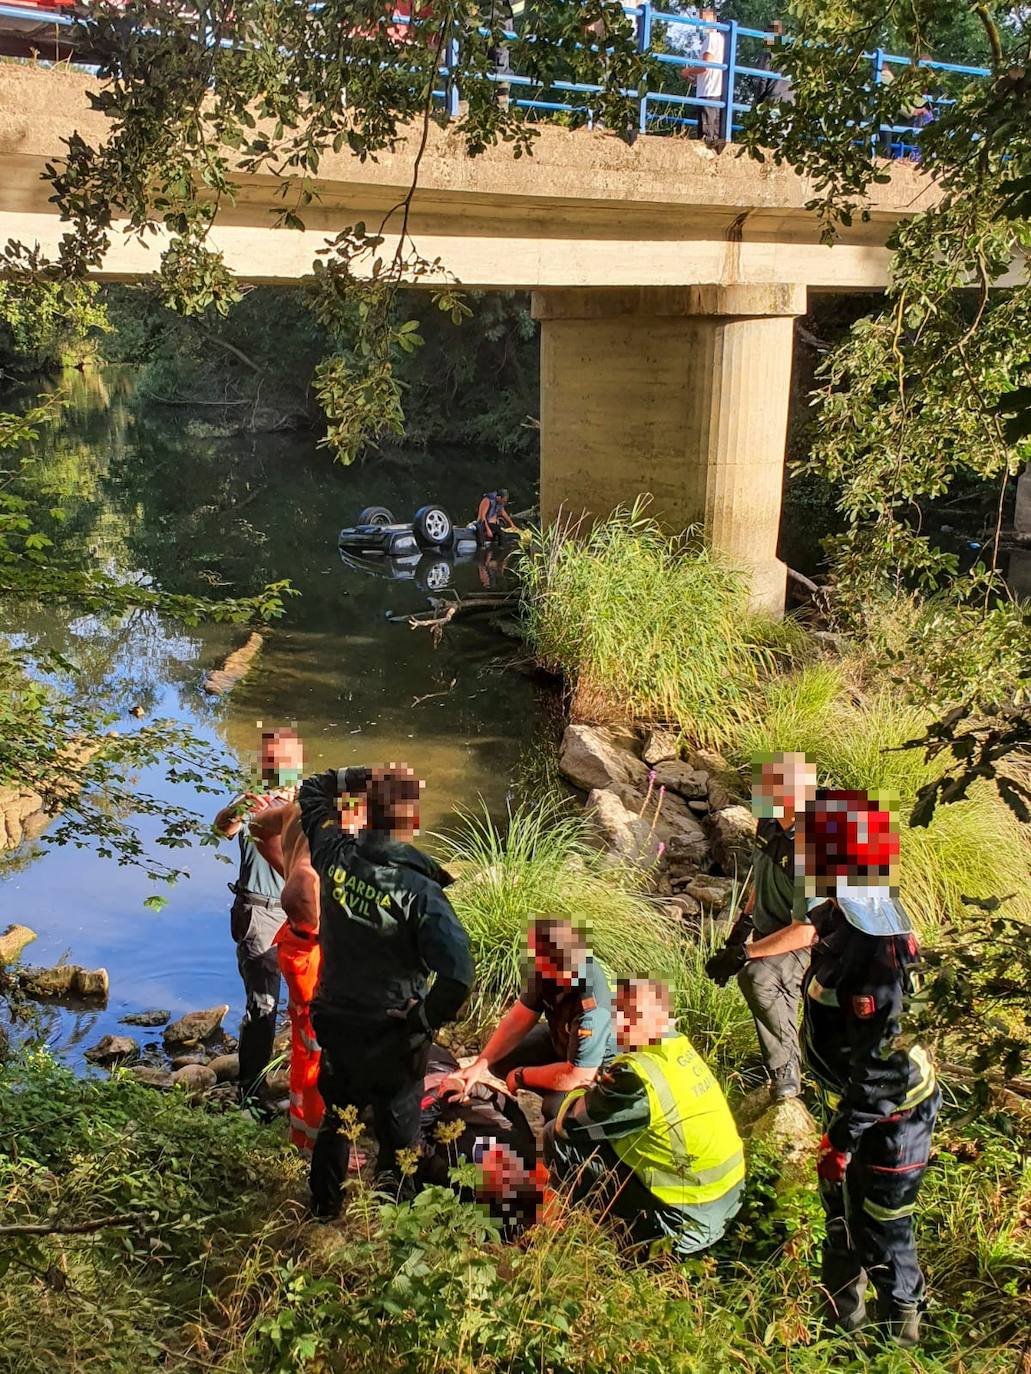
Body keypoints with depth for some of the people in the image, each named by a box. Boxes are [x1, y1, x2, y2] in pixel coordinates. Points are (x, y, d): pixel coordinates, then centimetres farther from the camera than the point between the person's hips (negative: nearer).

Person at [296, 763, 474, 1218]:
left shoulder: (334, 856, -13)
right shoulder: (419, 890, -25)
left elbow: (311, 790, 7)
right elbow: (457, 974, -33)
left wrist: (361, 777, -3)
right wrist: (426, 1023, -16)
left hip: (335, 1023, 5)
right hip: (393, 1038, -4)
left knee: (334, 1121, 26)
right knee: (398, 1138, 16)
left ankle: (323, 1210, 43)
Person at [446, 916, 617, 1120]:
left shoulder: (591, 1009, -42)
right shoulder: (547, 969, -22)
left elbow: (576, 1076, -34)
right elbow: (519, 1019, -9)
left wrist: (521, 1076, -19)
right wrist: (480, 1064, -17)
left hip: (596, 1067, -7)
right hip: (560, 1040, 7)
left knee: (556, 1108, -30)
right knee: (500, 1059, 2)